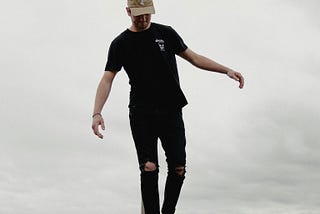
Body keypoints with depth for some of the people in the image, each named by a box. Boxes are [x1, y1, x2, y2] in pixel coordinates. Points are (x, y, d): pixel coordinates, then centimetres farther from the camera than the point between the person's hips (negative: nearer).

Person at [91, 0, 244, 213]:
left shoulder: (166, 33, 7)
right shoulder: (120, 44, 1)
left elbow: (194, 58, 10)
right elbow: (107, 79, -6)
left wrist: (227, 70, 1)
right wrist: (97, 113, -20)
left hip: (171, 111, 2)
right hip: (142, 114, -2)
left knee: (178, 169, 0)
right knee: (149, 168, -8)